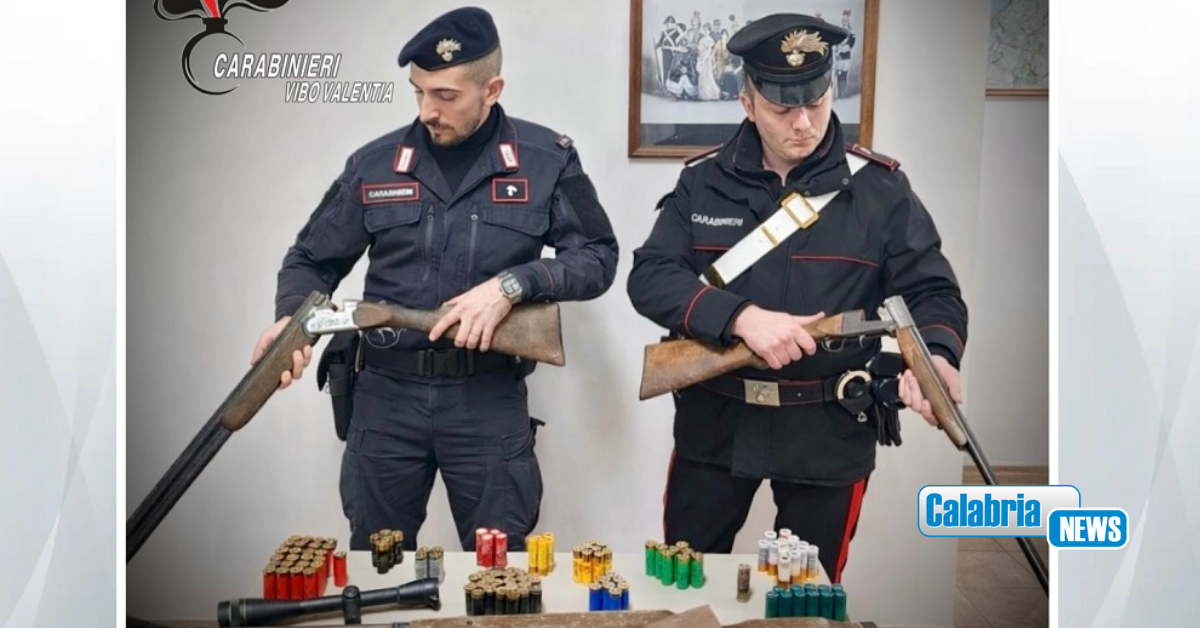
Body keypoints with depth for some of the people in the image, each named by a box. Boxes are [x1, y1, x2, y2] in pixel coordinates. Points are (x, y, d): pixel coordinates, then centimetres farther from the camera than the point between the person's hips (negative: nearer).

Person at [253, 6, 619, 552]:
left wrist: (512, 284, -19)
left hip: (490, 398, -2)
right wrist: (291, 320, -12)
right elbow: (312, 260, 9)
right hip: (385, 393, 2)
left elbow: (598, 259, -3)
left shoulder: (546, 160, -3)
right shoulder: (373, 164, 2)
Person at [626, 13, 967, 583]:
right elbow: (649, 277, -11)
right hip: (715, 420, 1)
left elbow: (932, 292, -3)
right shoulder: (703, 182, -2)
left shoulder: (880, 188, -4)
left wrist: (935, 356, -25)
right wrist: (742, 317, -26)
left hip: (830, 427, -1)